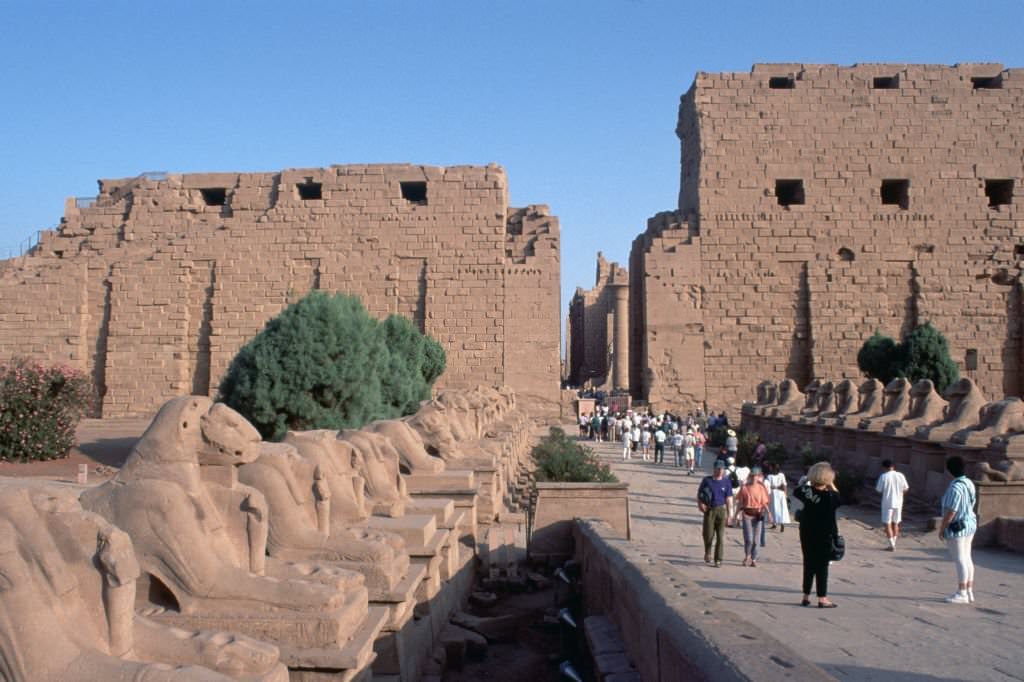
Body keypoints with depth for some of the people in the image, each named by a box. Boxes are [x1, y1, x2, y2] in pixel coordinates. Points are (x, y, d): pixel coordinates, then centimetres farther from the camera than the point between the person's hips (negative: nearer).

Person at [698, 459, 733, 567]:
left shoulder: (726, 482, 4)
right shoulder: (707, 480, 3)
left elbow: (729, 499, 5)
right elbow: (699, 494, 9)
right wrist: (700, 505, -8)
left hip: (721, 510, 1)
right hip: (709, 510, 0)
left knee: (721, 536, -2)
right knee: (708, 534, -2)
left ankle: (718, 560, 4)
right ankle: (707, 552, 26)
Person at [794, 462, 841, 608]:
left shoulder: (806, 491, -4)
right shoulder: (829, 496, -16)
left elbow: (796, 492, 17)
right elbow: (838, 497, 3)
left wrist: (808, 482, 14)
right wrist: (831, 485, 2)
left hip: (807, 534, 5)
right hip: (824, 536, -4)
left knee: (808, 564, 12)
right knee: (822, 566, 3)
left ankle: (806, 597, 18)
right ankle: (822, 598, 7)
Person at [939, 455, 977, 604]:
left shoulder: (955, 488, -24)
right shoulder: (969, 483, 5)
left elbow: (950, 512, -23)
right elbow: (970, 506, 13)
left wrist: (941, 528, -14)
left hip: (956, 528, -10)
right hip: (969, 524, 10)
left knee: (959, 560, -4)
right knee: (967, 559, 13)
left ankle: (961, 594, 2)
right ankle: (969, 592, 18)